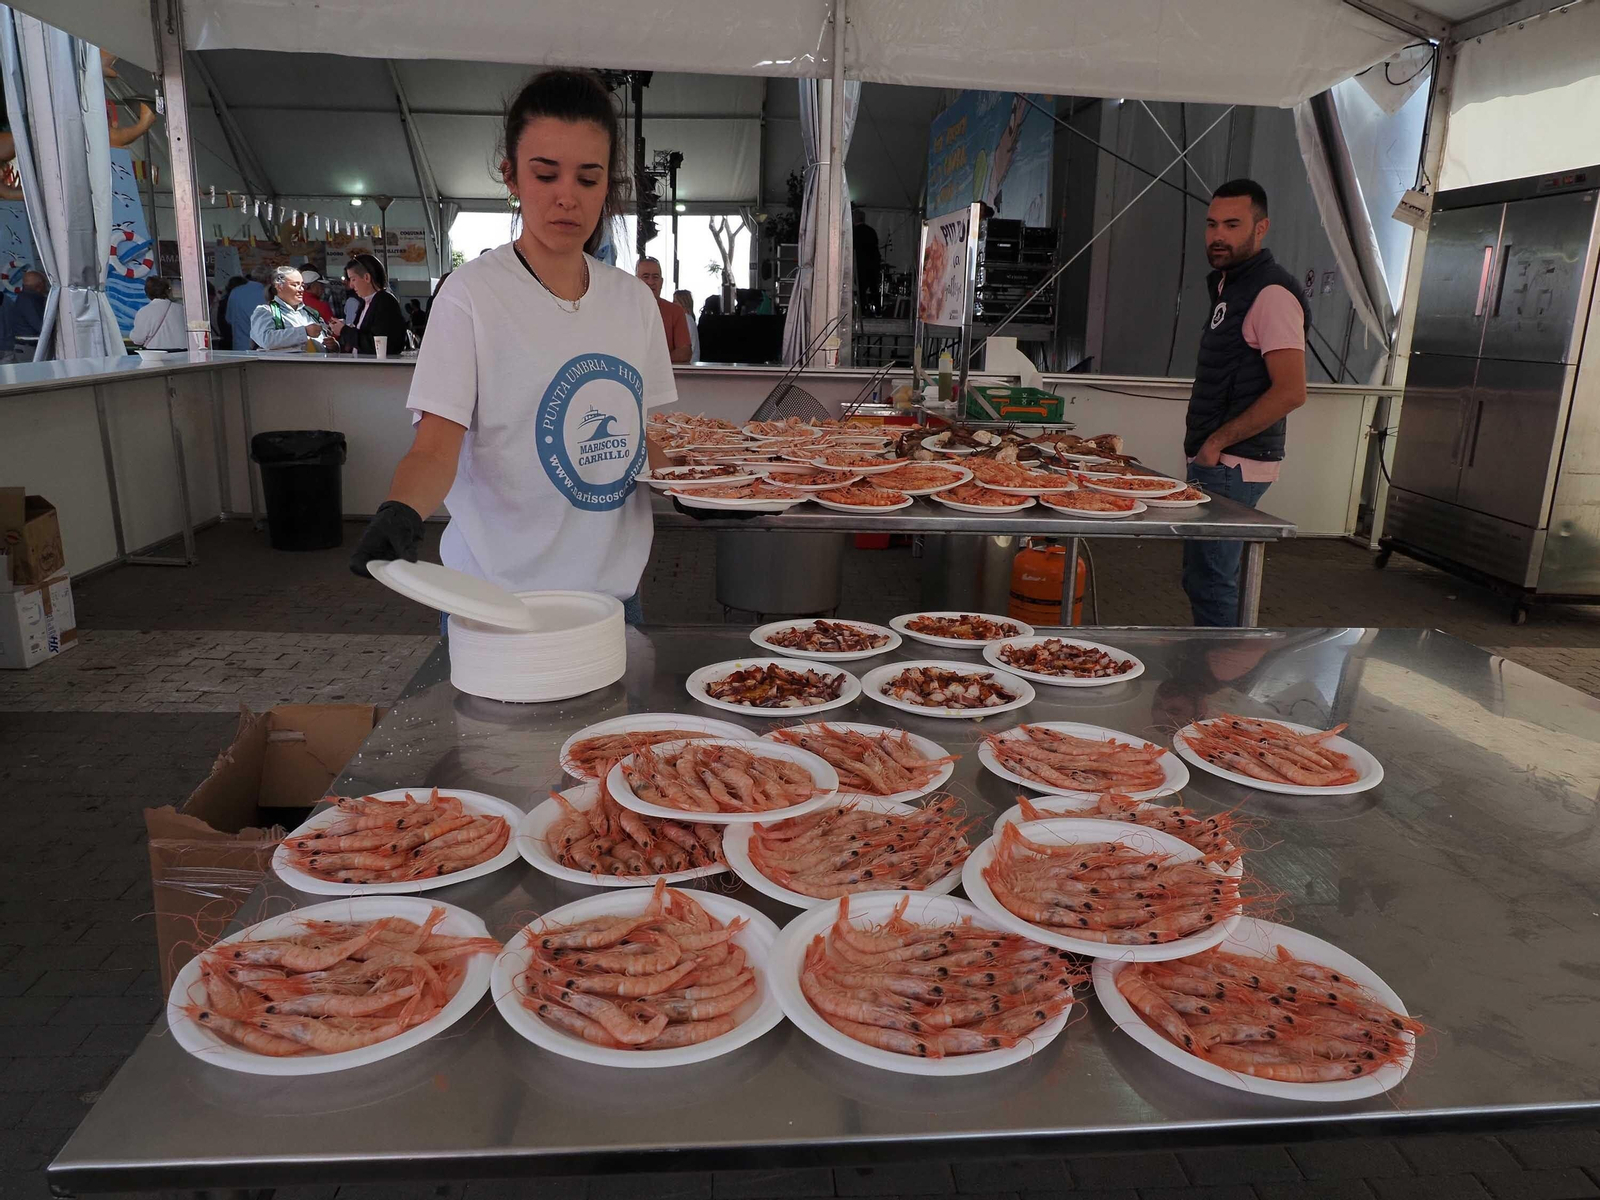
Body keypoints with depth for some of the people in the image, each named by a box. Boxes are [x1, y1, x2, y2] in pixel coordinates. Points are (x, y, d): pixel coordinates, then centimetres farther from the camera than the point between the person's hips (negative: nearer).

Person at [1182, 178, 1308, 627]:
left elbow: (1290, 392, -23)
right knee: (1206, 576, 16)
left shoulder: (1271, 293, -14)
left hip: (1232, 467, -10)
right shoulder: (1228, 285, 16)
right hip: (1215, 461, 10)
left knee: (1209, 580, -7)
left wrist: (1216, 442, -16)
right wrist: (1205, 444, 13)